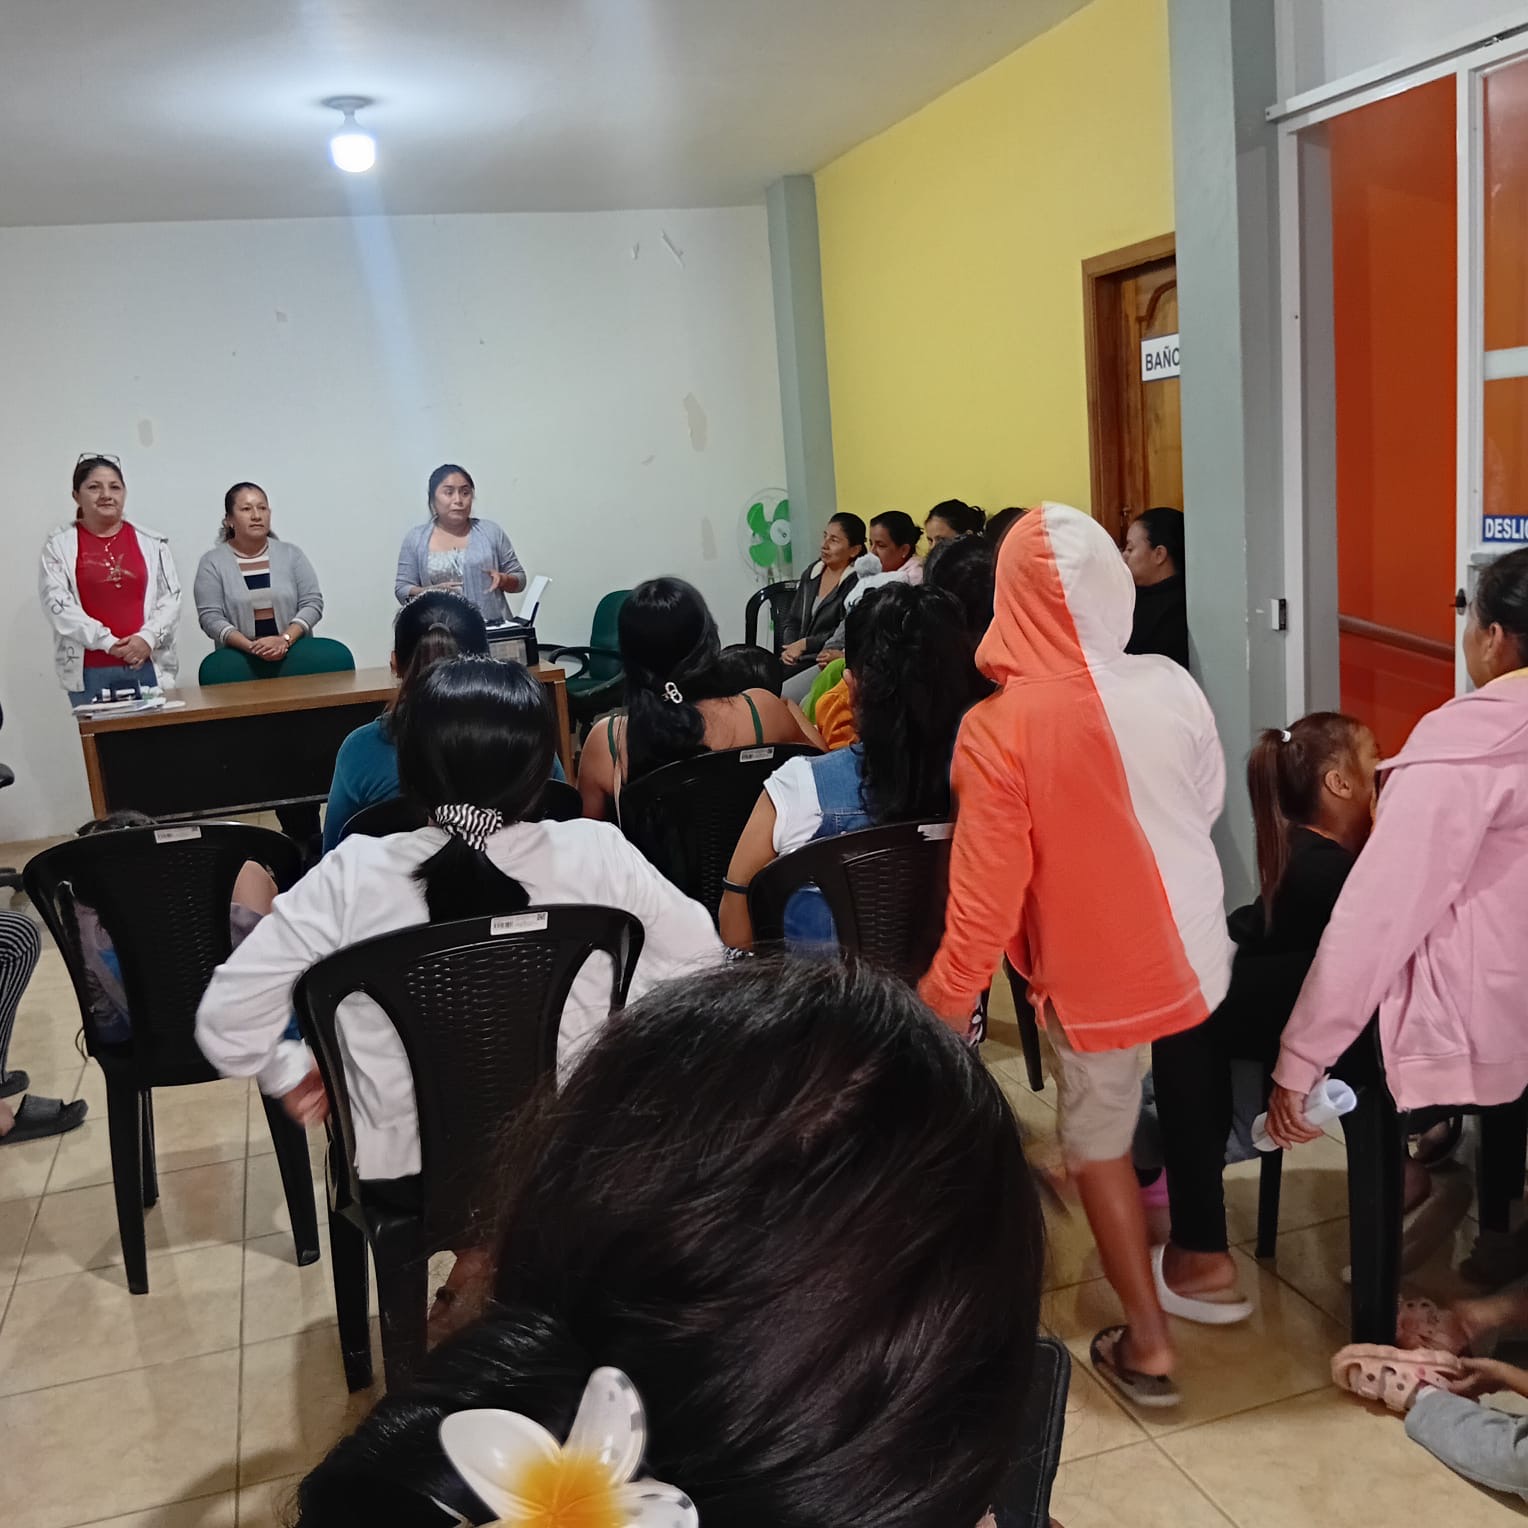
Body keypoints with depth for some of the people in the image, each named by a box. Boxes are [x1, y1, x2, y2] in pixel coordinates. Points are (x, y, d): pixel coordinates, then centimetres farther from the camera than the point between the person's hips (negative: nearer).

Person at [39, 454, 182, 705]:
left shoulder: (151, 542, 10)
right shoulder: (59, 545, 5)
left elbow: (171, 598, 7)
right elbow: (57, 603, -3)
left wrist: (148, 637, -10)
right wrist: (108, 642, -13)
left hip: (148, 665, 2)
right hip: (89, 670, -1)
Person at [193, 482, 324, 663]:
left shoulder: (292, 554, 9)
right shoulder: (212, 562, 5)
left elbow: (313, 603, 5)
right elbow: (210, 617, -1)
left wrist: (285, 640, -11)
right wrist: (251, 647, -15)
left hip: (295, 655, 1)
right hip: (239, 660, -1)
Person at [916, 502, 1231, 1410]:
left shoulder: (998, 727, -25)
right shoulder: (1171, 686, -12)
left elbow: (986, 892, -21)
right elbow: (1209, 804, 5)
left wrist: (947, 998, -8)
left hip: (1095, 967, -4)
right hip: (1195, 945, 5)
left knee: (1098, 1142, 14)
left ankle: (1149, 1343, 24)